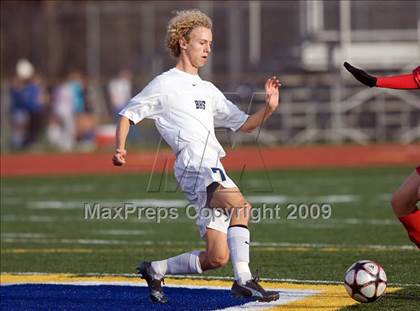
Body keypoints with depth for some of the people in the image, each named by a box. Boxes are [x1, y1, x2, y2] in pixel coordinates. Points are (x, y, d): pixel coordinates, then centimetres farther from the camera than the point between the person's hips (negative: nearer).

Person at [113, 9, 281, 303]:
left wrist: (268, 108, 7)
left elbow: (244, 124, 25)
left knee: (217, 257, 3)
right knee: (240, 206, -34)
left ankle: (155, 270, 22)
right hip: (195, 167, -8)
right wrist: (120, 147, -11)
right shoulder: (165, 84, 4)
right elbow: (128, 114, 5)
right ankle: (244, 280, -33)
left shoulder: (208, 90, 24)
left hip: (214, 173, 8)